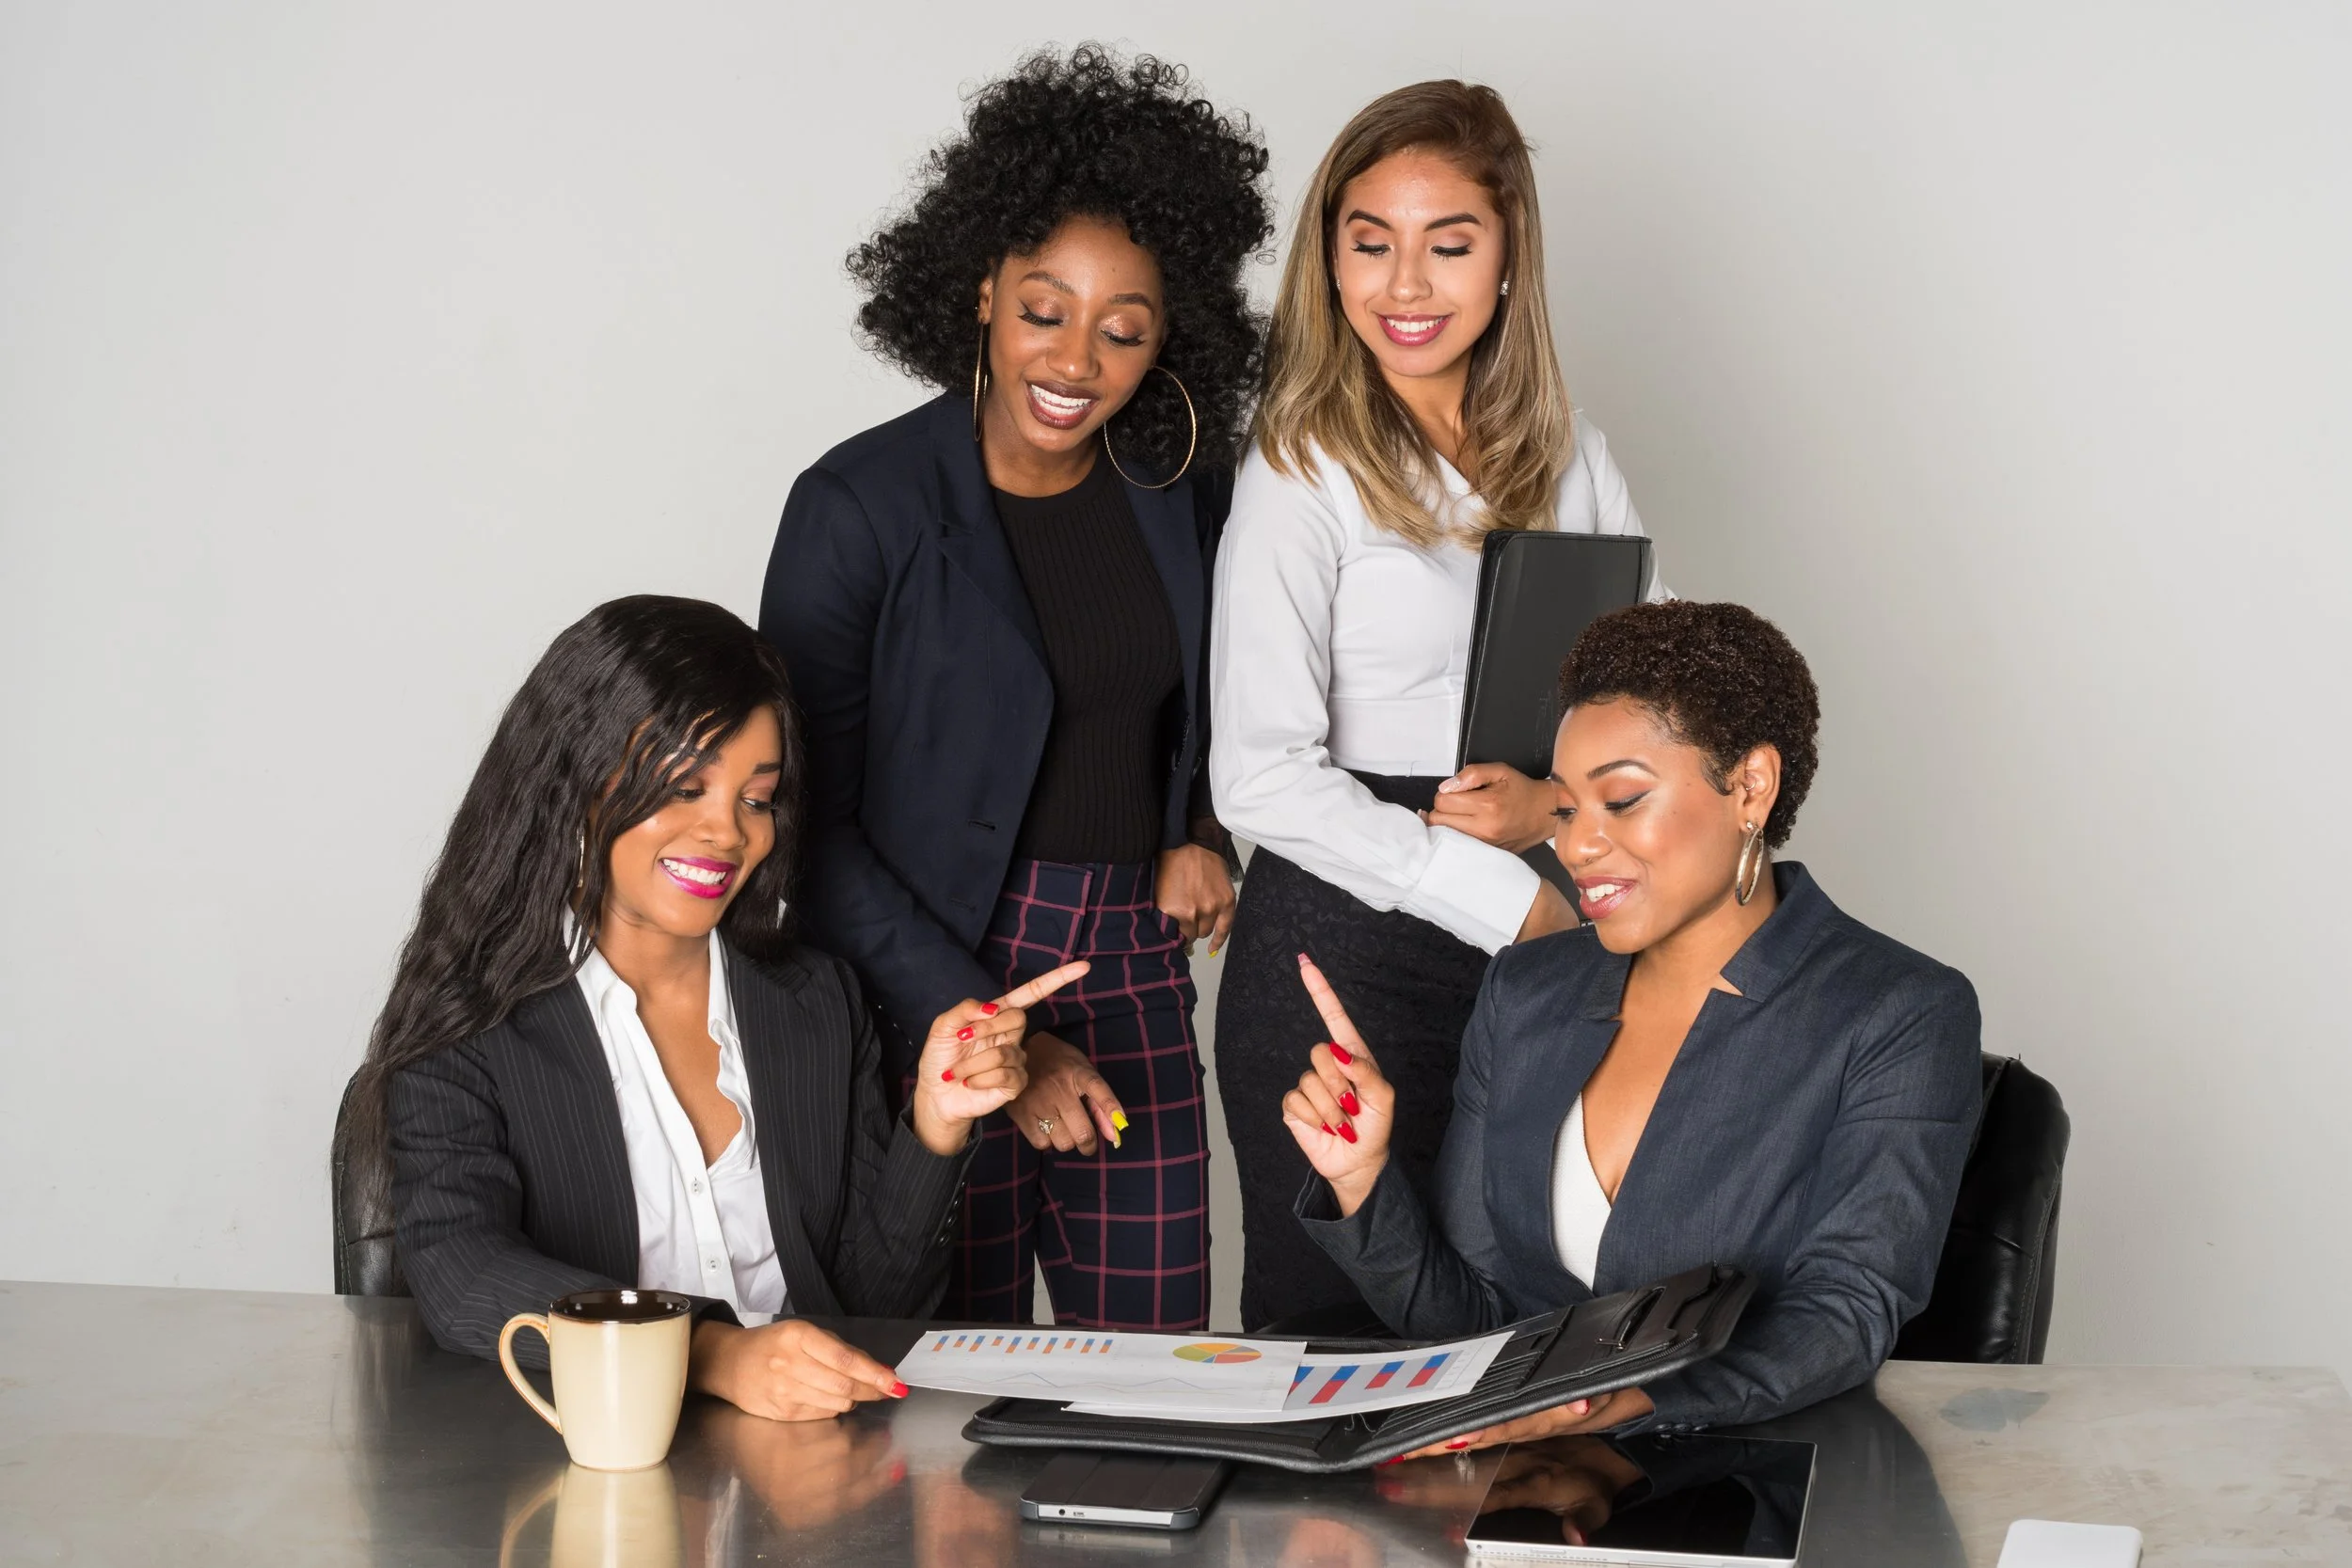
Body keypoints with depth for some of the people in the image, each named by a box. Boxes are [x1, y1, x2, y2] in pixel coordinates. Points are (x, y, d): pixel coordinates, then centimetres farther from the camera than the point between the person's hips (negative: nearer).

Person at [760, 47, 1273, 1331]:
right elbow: (808, 825, -9)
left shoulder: (1181, 491, 4)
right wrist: (993, 1035, -13)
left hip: (1137, 980, 4)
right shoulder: (862, 506, -10)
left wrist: (1204, 835, 4)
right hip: (929, 993, -4)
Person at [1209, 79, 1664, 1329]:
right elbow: (1262, 777, -13)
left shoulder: (1567, 455, 10)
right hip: (1344, 950, -4)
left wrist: (1566, 798, -10)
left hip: (1536, 949, 4)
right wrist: (1511, 902, -16)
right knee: (1330, 1330, 2)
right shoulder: (1304, 473, -6)